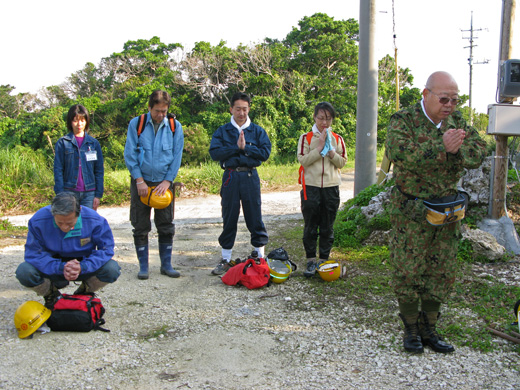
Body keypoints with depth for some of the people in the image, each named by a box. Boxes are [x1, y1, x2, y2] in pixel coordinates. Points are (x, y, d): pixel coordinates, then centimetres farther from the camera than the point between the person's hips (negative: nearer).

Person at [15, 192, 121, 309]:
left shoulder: (94, 220, -22)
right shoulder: (38, 221, -22)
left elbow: (106, 249, -17)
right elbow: (32, 253, -20)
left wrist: (82, 267, -33)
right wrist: (61, 267, -34)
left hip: (83, 266, 0)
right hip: (53, 270, 0)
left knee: (112, 269, -27)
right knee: (24, 272, -29)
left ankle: (83, 294, 6)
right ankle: (52, 295, 5)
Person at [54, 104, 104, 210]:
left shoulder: (94, 143, 9)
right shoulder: (62, 143, 4)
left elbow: (99, 171, 9)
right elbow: (58, 170, 2)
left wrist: (98, 195, 3)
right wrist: (60, 194, -5)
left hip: (89, 193, 2)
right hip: (69, 192, -1)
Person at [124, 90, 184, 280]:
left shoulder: (175, 126, 0)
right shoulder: (136, 124, -3)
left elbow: (177, 156, 2)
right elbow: (130, 154, -3)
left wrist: (167, 181, -7)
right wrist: (139, 180, -9)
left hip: (164, 182, 1)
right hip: (141, 181, -1)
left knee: (166, 226, 6)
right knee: (140, 227, 3)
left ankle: (166, 264, 17)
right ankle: (143, 266, 14)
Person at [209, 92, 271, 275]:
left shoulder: (257, 131, 8)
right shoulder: (222, 131, 7)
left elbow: (265, 152, -4)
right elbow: (214, 152, -7)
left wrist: (246, 147, -12)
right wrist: (236, 147, -12)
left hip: (250, 176, 0)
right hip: (230, 176, 0)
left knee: (255, 217, 3)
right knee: (229, 218, 6)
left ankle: (260, 257, 15)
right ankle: (225, 260, 16)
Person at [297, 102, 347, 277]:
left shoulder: (337, 139, 9)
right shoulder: (306, 138, 2)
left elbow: (342, 162, 6)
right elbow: (303, 160, -9)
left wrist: (331, 151, -10)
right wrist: (320, 148, -13)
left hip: (331, 187, 2)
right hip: (311, 187, -2)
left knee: (327, 227, 7)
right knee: (310, 226, 1)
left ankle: (324, 259, 17)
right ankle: (311, 261, 10)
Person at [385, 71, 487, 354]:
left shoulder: (456, 121, 9)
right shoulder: (403, 120, -7)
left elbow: (478, 153, -1)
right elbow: (400, 153, -25)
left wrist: (458, 147, -22)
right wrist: (440, 146, -32)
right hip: (411, 211, -5)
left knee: (442, 272, 9)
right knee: (408, 270, 0)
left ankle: (428, 328, 24)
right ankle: (411, 328, 18)